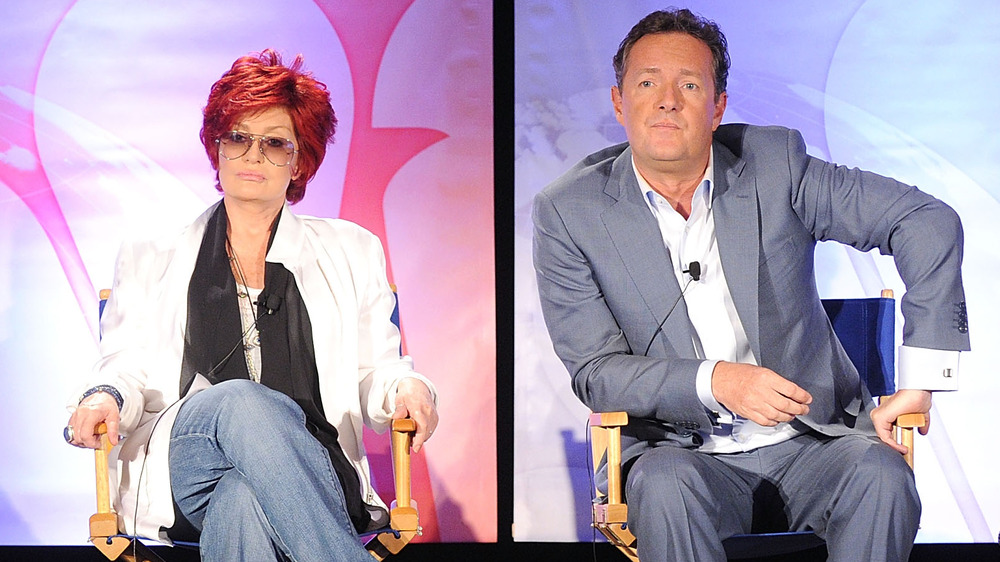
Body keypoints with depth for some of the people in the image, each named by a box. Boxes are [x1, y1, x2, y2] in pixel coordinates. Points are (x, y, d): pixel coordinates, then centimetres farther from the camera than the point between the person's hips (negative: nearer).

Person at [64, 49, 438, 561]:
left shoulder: (350, 253, 22)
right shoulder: (150, 260, 22)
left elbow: (374, 373, 18)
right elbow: (128, 368, 14)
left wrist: (406, 389, -7)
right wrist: (105, 398, -10)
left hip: (308, 470, 0)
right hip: (180, 466, 0)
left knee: (246, 497, -39)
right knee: (240, 401, -38)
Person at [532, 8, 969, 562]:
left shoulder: (775, 164, -2)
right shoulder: (568, 212, -4)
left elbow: (927, 221, -2)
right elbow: (596, 371, -6)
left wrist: (918, 382, -8)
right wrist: (714, 382, -23)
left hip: (809, 440, 2)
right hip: (681, 450, -1)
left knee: (880, 473, -29)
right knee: (665, 486, -35)